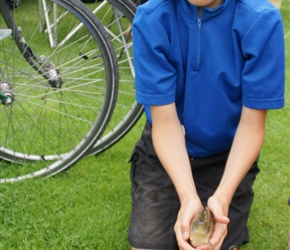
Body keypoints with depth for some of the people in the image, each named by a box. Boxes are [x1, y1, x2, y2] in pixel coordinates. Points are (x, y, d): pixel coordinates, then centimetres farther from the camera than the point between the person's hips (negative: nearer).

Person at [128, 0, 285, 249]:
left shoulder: (261, 20, -22)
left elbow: (252, 123, -17)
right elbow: (164, 121, -20)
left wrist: (222, 196, -31)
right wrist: (187, 197, -34)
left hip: (227, 154, 0)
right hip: (164, 151, 1)